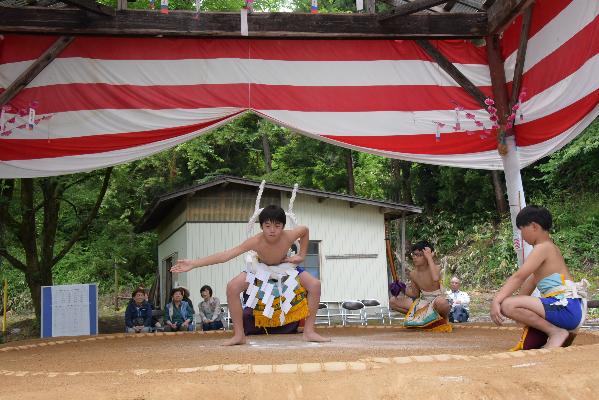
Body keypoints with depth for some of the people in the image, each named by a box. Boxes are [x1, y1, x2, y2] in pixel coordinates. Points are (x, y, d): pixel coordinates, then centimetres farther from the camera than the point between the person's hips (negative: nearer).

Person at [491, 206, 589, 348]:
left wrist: (496, 300, -24)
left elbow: (518, 277, -20)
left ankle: (556, 333, -14)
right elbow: (530, 282, 24)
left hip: (566, 308, -11)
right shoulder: (549, 247, 21)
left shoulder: (543, 247, -10)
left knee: (507, 305, -25)